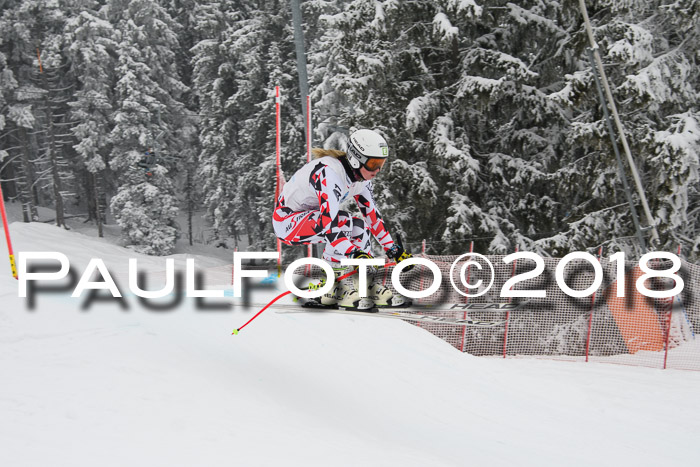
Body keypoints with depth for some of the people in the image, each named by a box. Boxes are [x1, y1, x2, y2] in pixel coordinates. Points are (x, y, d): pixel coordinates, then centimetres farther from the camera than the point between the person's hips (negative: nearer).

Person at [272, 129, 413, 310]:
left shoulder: (361, 174, -3)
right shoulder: (330, 173, -31)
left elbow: (371, 213, 6)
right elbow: (329, 222, -38)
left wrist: (393, 248, 5)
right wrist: (355, 254, -43)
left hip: (309, 216, 9)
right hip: (287, 220, -9)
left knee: (359, 226, 0)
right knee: (343, 222, -28)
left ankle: (364, 284, 0)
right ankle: (335, 286, -21)